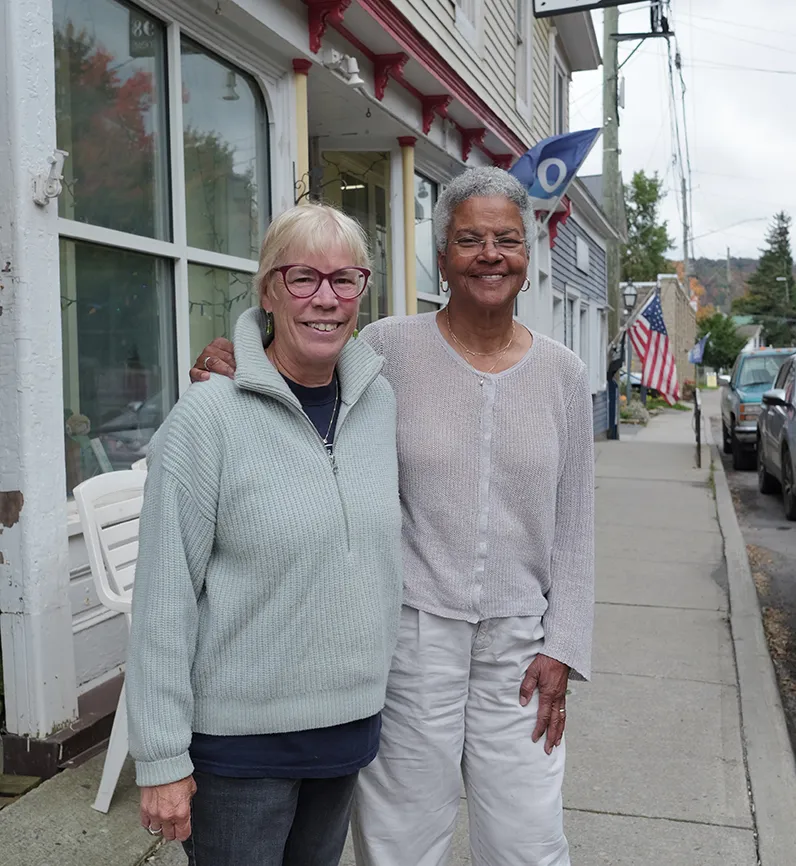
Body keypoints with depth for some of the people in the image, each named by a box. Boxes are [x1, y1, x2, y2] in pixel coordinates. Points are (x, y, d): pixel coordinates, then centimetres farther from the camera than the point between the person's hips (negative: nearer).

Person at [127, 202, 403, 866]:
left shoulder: (380, 401, 0)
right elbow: (164, 599, -14)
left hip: (353, 720, 5)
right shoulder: (211, 416, -16)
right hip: (238, 737, -5)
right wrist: (162, 759, -13)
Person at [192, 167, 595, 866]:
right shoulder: (389, 348, -6)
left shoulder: (564, 374, 2)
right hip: (410, 631, -2)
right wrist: (235, 372, -17)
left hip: (517, 642, 2)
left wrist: (562, 649, 1)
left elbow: (573, 524, 5)